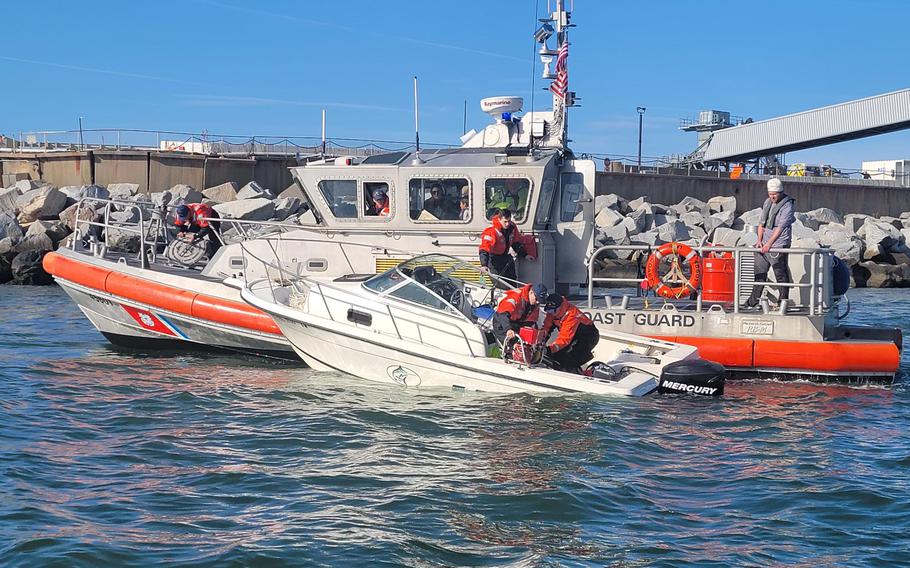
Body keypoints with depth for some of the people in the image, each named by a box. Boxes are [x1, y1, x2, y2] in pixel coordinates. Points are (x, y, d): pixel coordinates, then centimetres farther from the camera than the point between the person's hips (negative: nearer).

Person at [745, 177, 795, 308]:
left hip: (779, 246, -7)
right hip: (764, 245, 7)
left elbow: (780, 228, -18)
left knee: (781, 275, -3)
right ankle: (753, 301, 17)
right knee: (760, 273, 10)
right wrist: (760, 240, 3)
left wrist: (769, 244, -22)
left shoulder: (787, 206, -11)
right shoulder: (767, 202, 12)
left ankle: (783, 301, 5)